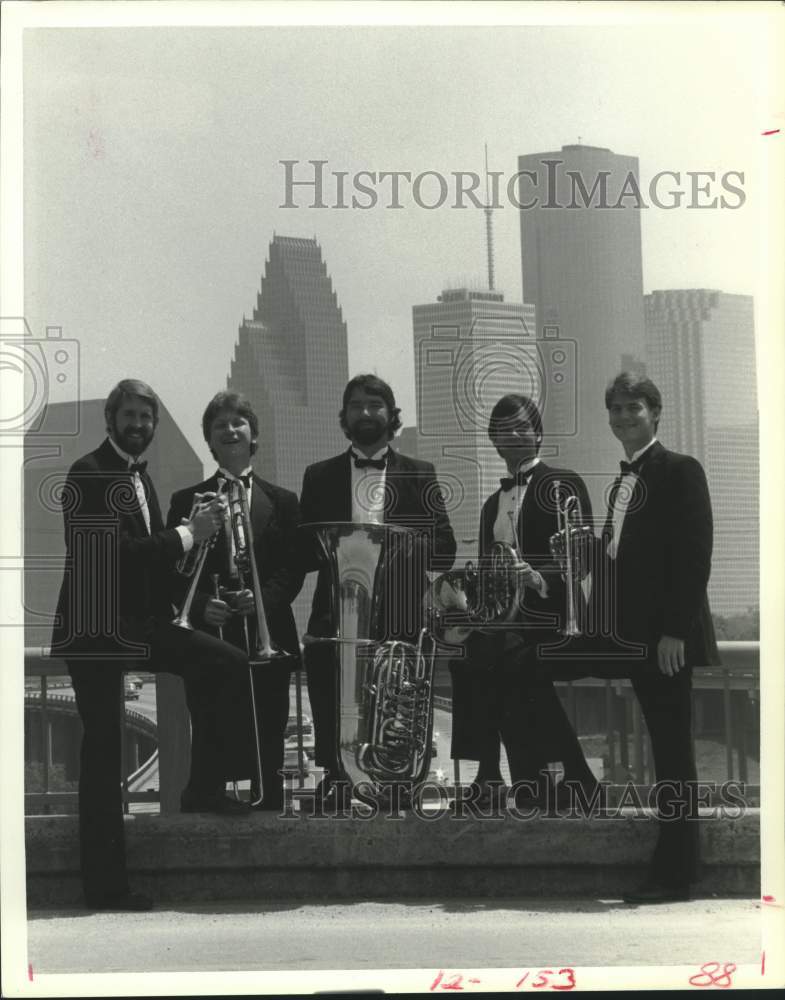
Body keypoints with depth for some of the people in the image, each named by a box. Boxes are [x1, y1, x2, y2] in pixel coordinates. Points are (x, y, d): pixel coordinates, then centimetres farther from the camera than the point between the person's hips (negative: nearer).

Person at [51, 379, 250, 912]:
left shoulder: (139, 475, 17)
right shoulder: (89, 473, -11)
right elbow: (119, 549, -21)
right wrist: (187, 534, -17)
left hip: (139, 622, 8)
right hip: (95, 629, -8)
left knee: (227, 664, -2)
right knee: (103, 750, -5)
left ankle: (204, 784, 9)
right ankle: (106, 884, 1)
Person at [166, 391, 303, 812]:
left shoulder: (282, 502, 13)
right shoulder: (187, 502, 11)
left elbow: (292, 569, 5)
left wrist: (262, 597, -14)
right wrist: (201, 604, -13)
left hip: (266, 635, 1)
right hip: (208, 637, 0)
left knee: (267, 754, 2)